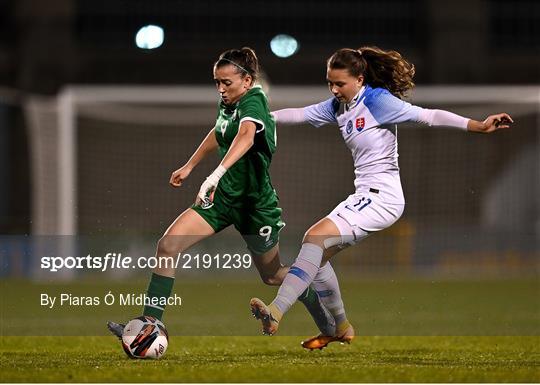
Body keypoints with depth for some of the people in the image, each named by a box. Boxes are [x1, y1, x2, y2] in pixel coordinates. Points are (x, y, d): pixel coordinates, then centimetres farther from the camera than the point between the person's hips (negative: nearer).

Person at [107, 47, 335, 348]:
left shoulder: (253, 101, -22)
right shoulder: (228, 105, 3)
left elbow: (246, 136, -44)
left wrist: (217, 174, -59)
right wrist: (189, 166, 35)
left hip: (255, 202, -7)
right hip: (223, 196, 7)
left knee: (272, 275, 12)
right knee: (167, 246, -12)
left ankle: (325, 319, 40)